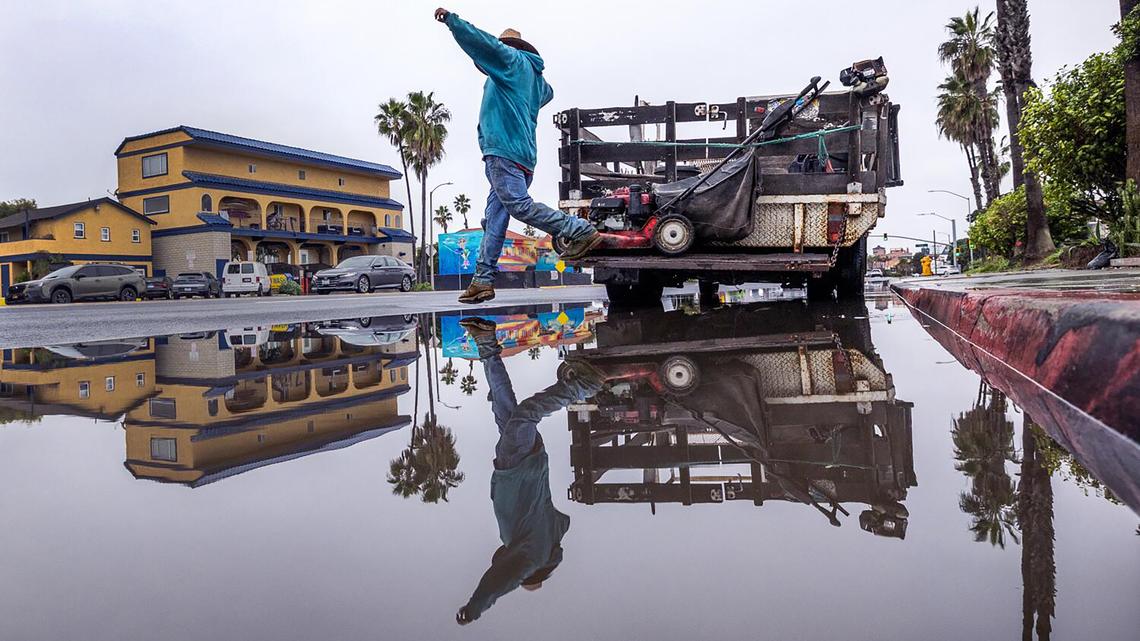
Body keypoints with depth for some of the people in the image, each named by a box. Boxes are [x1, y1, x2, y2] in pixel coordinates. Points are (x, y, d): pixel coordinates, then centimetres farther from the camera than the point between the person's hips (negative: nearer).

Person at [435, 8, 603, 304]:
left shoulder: (511, 58, 6)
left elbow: (483, 42, -9)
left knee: (519, 205, -20)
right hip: (524, 155, 9)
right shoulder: (536, 76, 28)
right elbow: (547, 93, 50)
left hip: (504, 151, -9)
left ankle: (581, 232, -21)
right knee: (494, 219, 4)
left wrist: (451, 19, -1)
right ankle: (484, 279, 1)